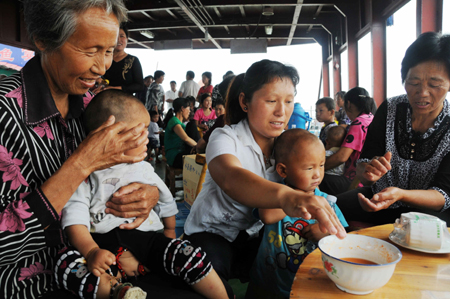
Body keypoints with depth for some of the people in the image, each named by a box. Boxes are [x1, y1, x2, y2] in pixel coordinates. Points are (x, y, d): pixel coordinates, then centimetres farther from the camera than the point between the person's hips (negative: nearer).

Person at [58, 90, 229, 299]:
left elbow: (166, 201, 24)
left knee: (189, 256, -21)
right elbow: (75, 217, -9)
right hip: (103, 243, -1)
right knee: (65, 262, -28)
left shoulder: (143, 169, 12)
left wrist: (170, 233, 26)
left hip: (145, 237, 2)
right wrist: (91, 251, -23)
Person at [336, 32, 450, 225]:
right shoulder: (389, 110, -6)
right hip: (378, 197, 3)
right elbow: (363, 166, -7)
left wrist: (400, 194, -38)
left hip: (428, 210, -3)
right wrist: (367, 172, -33)